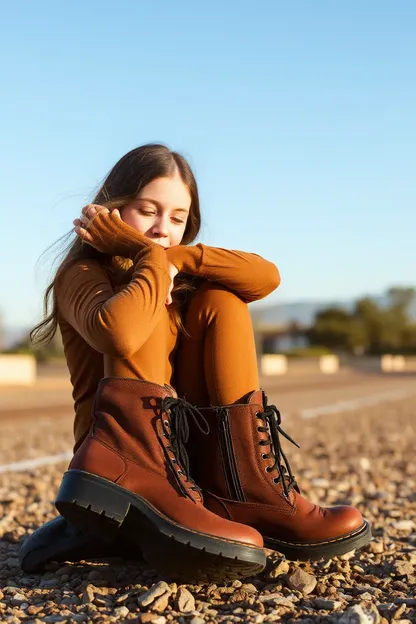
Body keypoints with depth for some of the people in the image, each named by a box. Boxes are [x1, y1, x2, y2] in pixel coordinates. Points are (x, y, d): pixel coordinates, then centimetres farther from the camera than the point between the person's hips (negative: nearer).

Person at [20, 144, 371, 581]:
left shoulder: (179, 275, 15)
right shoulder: (84, 274, -4)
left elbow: (267, 277, -6)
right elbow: (117, 333, -30)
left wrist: (176, 258, -15)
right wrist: (153, 258, -14)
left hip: (188, 450, 6)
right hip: (123, 450, -6)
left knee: (220, 301, -4)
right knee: (147, 305, -15)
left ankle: (249, 494, -20)